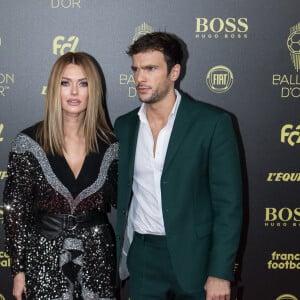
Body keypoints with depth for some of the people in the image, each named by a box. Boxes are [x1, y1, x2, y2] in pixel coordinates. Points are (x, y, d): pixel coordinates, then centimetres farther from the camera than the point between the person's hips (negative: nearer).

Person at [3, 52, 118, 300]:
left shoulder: (110, 145, -1)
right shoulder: (29, 142, -7)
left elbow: (120, 203, 9)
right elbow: (15, 209, -4)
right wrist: (19, 269, -4)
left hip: (97, 258, 2)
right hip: (45, 258, -2)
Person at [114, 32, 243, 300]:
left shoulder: (213, 122, -9)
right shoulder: (124, 126, 5)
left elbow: (228, 203, -10)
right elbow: (120, 196, 11)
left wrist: (220, 273, -13)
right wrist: (116, 257, 8)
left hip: (195, 256, -3)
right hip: (143, 257, 4)